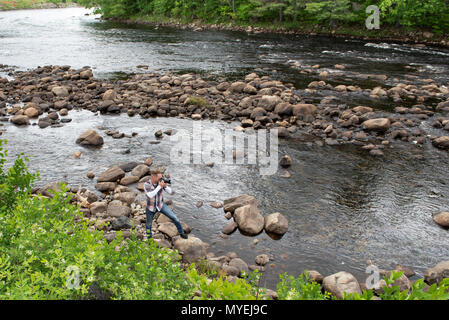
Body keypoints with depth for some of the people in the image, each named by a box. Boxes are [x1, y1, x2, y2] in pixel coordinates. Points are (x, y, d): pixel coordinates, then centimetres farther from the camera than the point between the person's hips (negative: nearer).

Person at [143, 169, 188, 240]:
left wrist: (165, 186, -33)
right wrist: (159, 186, -39)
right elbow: (150, 195, -38)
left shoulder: (160, 182, -15)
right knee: (148, 225, 15)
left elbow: (170, 192, -13)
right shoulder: (146, 185, -23)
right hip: (151, 208, -2)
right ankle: (149, 239, 41)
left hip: (161, 205, 2)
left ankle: (181, 233, 12)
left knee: (174, 218, -7)